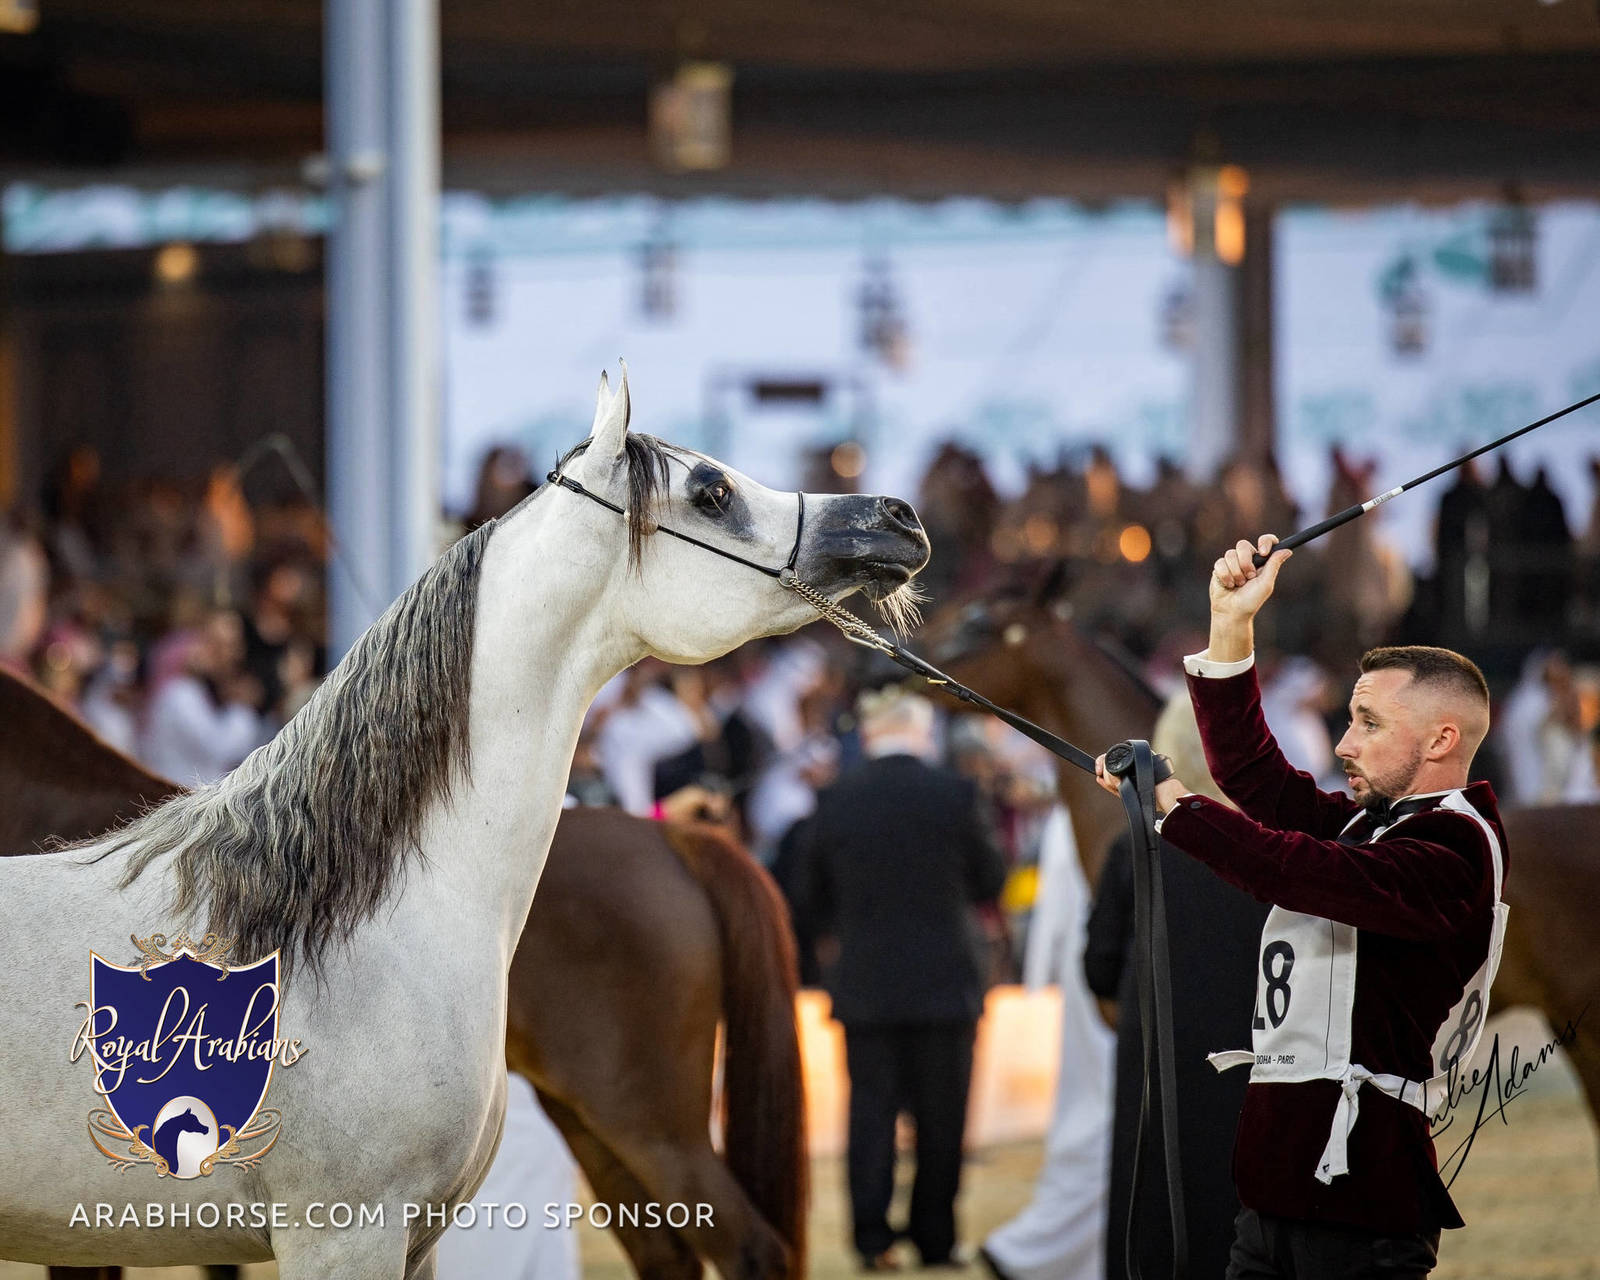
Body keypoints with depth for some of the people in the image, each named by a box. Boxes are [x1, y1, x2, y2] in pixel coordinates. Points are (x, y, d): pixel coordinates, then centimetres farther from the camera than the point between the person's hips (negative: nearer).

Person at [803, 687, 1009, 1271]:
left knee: (871, 1109, 5)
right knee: (940, 1115, 8)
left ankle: (872, 1237, 0)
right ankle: (934, 1237, 12)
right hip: (944, 980, -1)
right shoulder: (953, 794, -10)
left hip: (865, 982, 1)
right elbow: (990, 881, 2)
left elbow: (817, 900, 6)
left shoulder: (834, 802, -4)